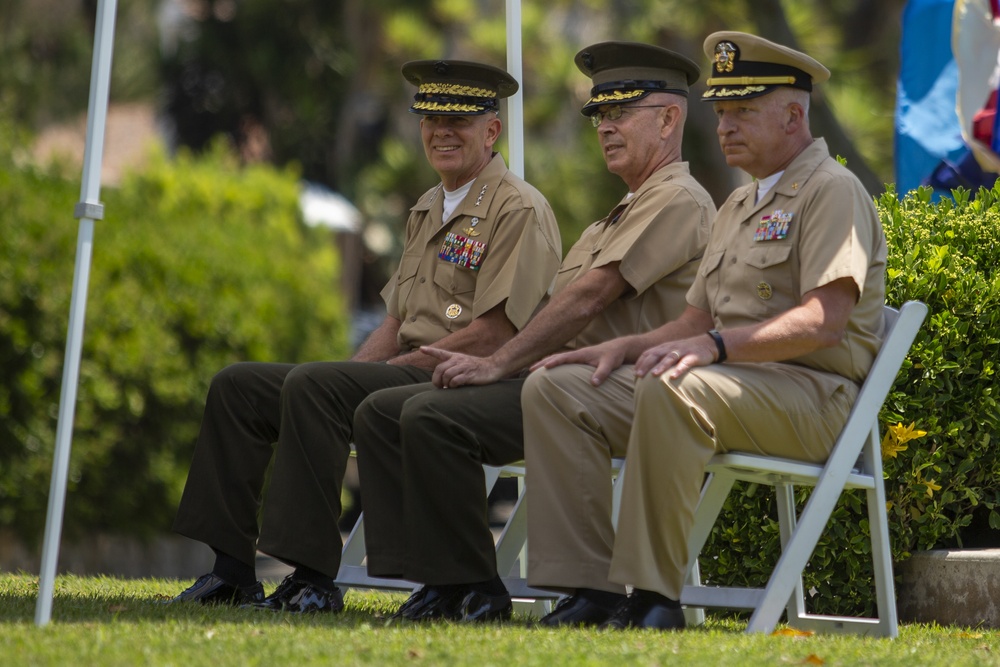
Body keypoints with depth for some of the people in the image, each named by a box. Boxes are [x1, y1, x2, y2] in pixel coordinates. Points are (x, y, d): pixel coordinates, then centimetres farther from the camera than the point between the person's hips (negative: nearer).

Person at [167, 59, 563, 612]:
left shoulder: (518, 210, -8)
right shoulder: (427, 210, 21)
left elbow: (492, 334, -16)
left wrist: (401, 365, -15)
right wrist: (351, 371, 4)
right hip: (406, 375, 10)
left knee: (312, 386, -32)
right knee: (236, 386, 2)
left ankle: (314, 579, -32)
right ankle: (232, 569, -3)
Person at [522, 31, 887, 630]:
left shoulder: (833, 191, -5)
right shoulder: (739, 207, 25)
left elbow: (822, 322, -20)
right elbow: (698, 320, 25)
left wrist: (713, 345, -31)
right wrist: (624, 348, 6)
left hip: (809, 394, -9)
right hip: (731, 379, 9)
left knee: (670, 390, -38)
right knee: (554, 387, -6)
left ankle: (654, 599, -34)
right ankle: (587, 591, -14)